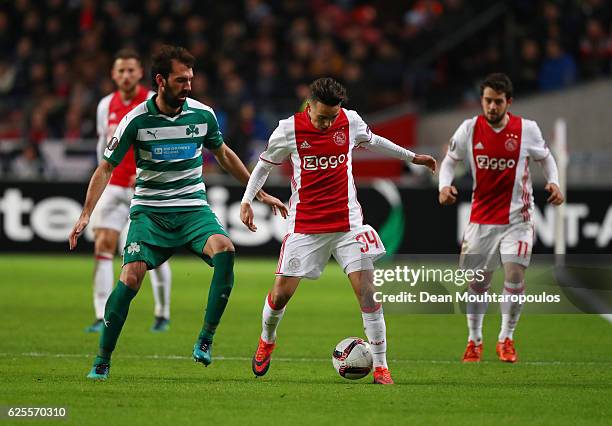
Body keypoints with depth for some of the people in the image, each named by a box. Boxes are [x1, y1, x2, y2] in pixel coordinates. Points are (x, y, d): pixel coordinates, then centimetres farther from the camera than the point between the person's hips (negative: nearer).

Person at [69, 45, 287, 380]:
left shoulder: (202, 114, 0)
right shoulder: (137, 120, -8)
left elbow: (224, 155, 18)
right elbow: (106, 168, -2)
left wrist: (259, 192, 21)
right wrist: (85, 214, -12)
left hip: (193, 207, 2)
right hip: (149, 210, -2)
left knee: (224, 249, -28)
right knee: (130, 277, -19)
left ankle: (205, 339, -20)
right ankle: (102, 362, -3)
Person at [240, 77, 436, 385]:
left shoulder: (351, 122, -1)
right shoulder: (289, 129, -7)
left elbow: (372, 141, 21)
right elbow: (265, 163, 9)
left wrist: (412, 157, 30)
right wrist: (247, 200, 1)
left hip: (347, 222, 1)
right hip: (304, 226, -1)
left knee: (366, 288, -11)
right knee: (282, 291, 0)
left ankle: (380, 365, -5)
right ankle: (266, 341, 32)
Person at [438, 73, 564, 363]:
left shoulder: (527, 129, -7)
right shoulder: (469, 129, -5)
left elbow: (545, 157, 9)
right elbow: (450, 160, 7)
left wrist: (553, 183, -8)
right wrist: (445, 185, -12)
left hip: (516, 216, -2)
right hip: (481, 216, 2)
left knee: (514, 273, -15)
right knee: (477, 280, 6)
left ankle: (506, 340, 1)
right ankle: (474, 341, 23)